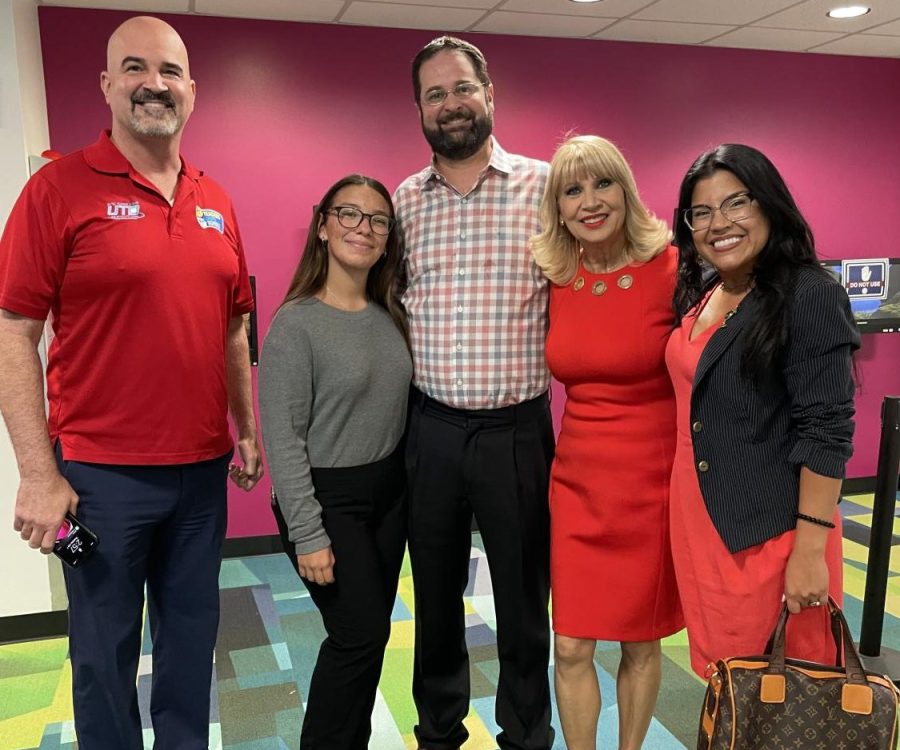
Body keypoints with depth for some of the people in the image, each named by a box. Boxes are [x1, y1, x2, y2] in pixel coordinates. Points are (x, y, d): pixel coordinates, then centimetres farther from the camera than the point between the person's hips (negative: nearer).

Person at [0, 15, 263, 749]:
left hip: (203, 468, 5)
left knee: (193, 639, 17)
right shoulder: (59, 187, -7)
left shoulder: (216, 202, 8)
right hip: (100, 471, -4)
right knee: (105, 651, 12)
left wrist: (249, 431, 10)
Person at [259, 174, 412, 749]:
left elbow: (398, 409, 9)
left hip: (390, 493, 6)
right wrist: (308, 534, -17)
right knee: (362, 633, -2)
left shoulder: (389, 316, 4)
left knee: (367, 633, 13)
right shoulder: (296, 323, -14)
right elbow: (283, 437, -16)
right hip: (328, 500, -6)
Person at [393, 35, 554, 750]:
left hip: (517, 429, -2)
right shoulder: (404, 201, 6)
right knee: (435, 593, 17)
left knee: (523, 598, 12)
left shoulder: (544, 187, -2)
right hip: (429, 428, 3)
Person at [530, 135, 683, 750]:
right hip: (578, 482, 3)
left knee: (641, 642, 14)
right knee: (571, 647, 7)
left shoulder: (672, 269, -11)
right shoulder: (555, 281, 1)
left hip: (653, 483, -3)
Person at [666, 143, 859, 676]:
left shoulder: (811, 295, -14)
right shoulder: (699, 293, 8)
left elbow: (826, 430, -17)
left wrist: (810, 550, -18)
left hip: (770, 529, -6)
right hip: (698, 517, 7)